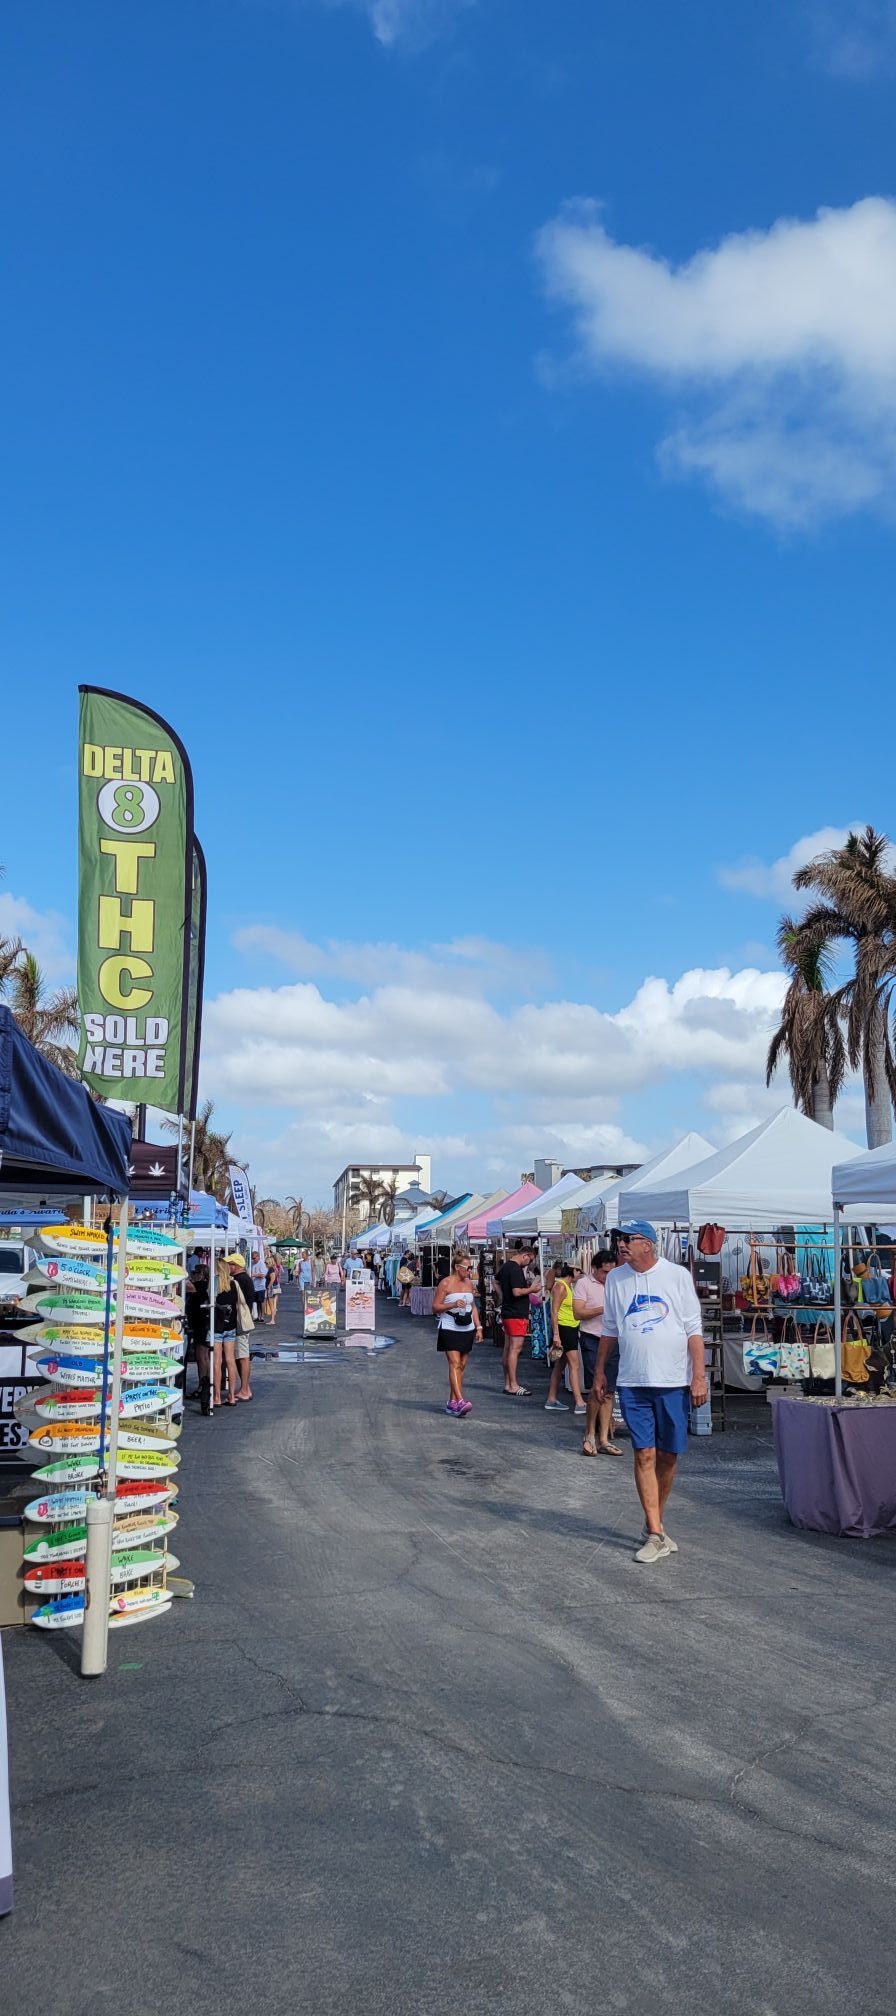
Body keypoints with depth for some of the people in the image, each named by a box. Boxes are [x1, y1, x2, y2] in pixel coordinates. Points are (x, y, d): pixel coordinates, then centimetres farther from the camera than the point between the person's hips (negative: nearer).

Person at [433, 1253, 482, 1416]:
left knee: (462, 1366, 6)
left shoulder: (469, 1283, 13)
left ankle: (452, 1402, 12)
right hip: (449, 1329, -7)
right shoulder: (446, 1283, -6)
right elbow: (435, 1307, -6)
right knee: (454, 1363, -16)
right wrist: (453, 1304, -20)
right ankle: (460, 1402, -26)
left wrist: (478, 1327, 14)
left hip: (467, 1329, 7)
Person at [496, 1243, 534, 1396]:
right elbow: (517, 1292, -26)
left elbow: (497, 1281, 30)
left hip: (507, 1312, 10)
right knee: (515, 1348, -9)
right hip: (517, 1314, -10)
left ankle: (508, 1383, 17)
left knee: (508, 1348, 12)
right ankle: (513, 1386, -9)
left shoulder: (505, 1266, 13)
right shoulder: (516, 1269, -19)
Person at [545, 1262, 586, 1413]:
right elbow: (554, 1311, -18)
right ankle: (579, 1403, -16)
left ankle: (551, 1400, 19)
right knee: (574, 1365, -13)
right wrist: (556, 1335, -22)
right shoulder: (560, 1286, -13)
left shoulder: (568, 1286, 16)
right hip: (563, 1328, -10)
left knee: (560, 1365, 13)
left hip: (571, 1329, 10)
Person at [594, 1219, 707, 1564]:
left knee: (668, 1456, 7)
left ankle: (655, 1520, 26)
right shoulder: (615, 1279, 6)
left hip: (674, 1381, -1)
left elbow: (694, 1329, -1)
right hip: (633, 1382, 1)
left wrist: (699, 1376, -6)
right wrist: (600, 1371, 14)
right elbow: (609, 1329, 15)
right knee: (645, 1455, -4)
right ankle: (656, 1534, -1)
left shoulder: (677, 1276, -2)